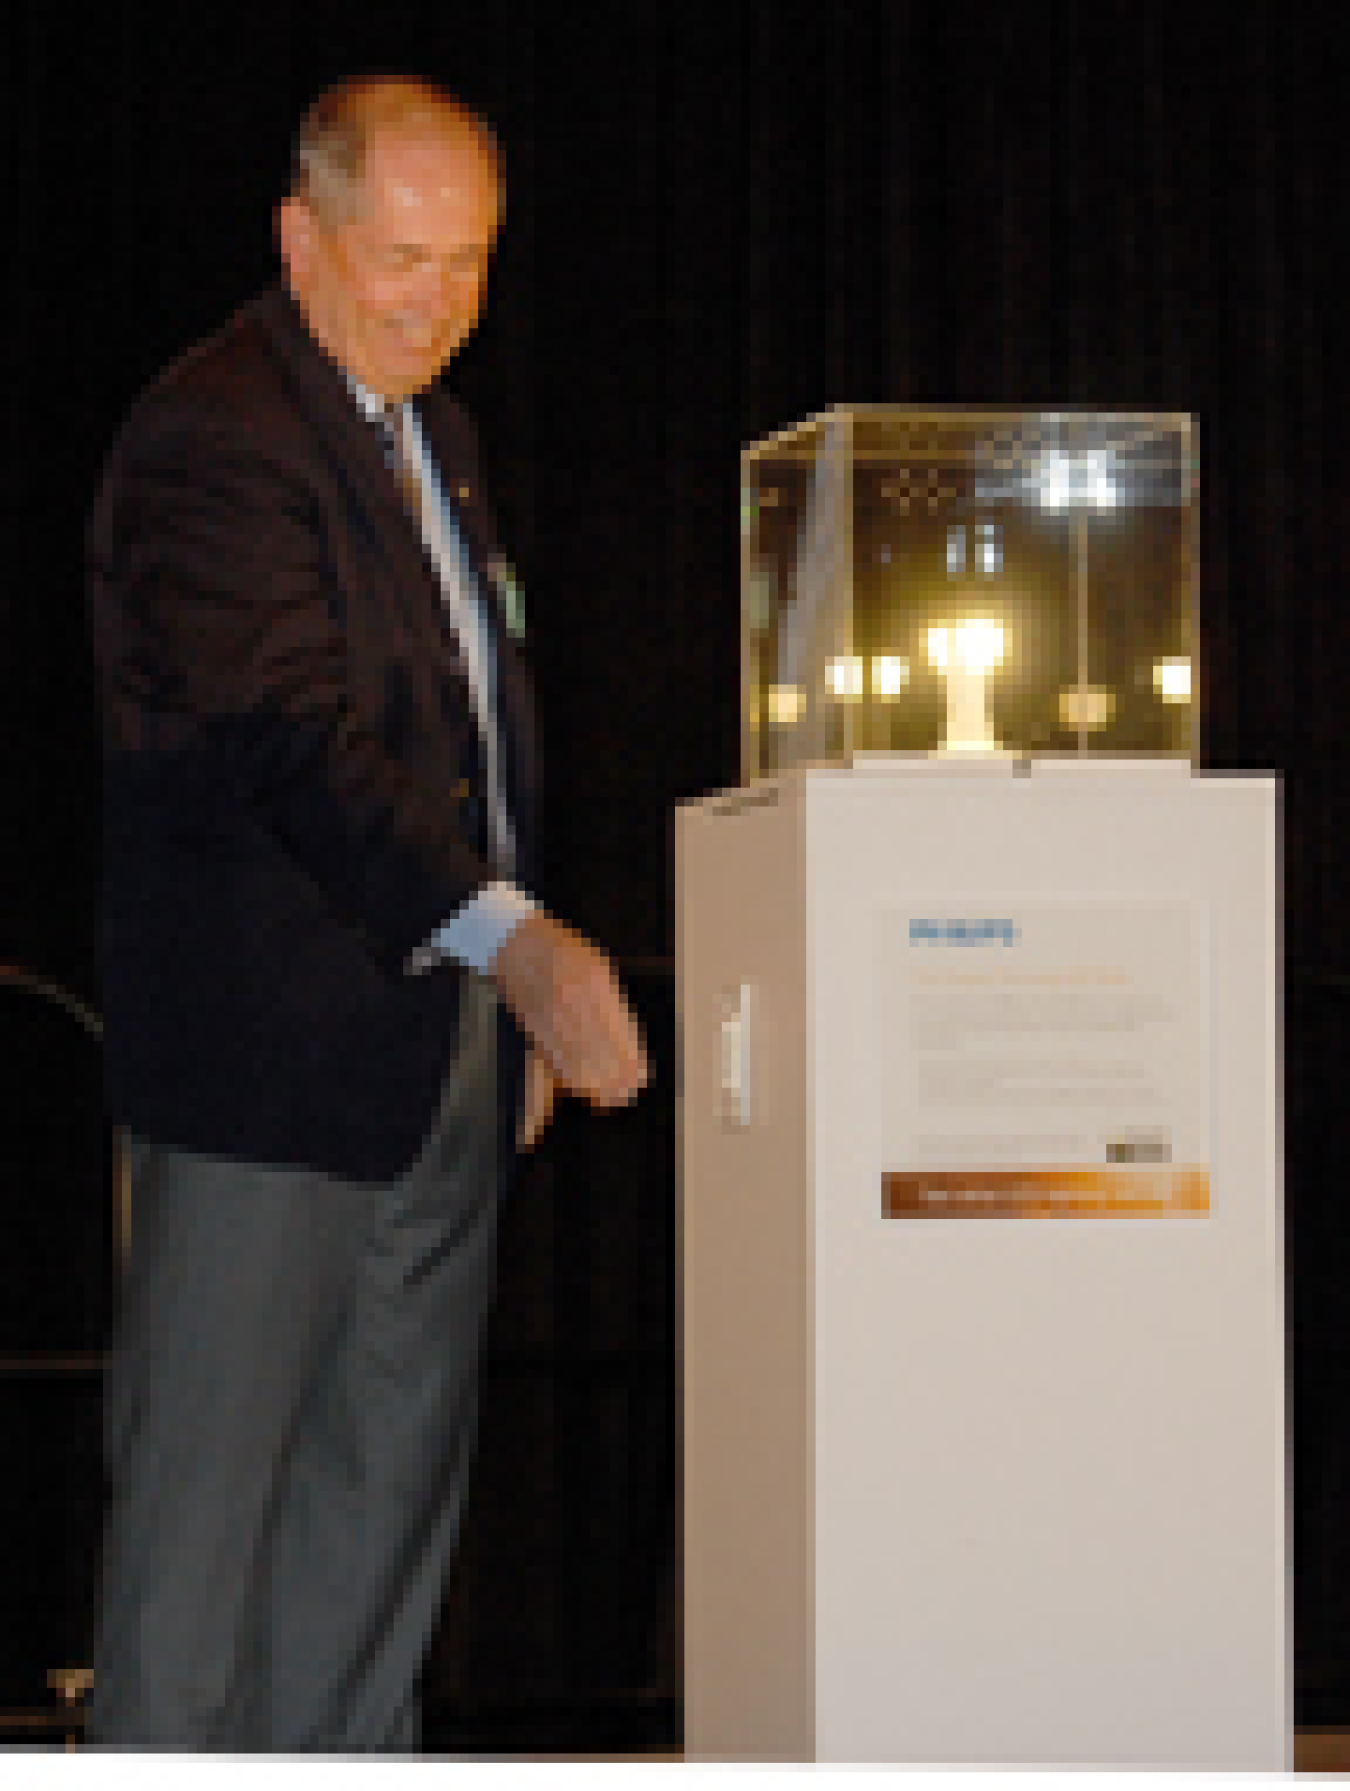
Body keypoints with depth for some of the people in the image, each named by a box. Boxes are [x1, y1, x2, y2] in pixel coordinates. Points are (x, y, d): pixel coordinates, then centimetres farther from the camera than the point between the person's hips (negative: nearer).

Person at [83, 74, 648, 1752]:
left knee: (395, 1469, 13)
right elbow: (293, 736, -28)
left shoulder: (425, 425, 15)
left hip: (440, 1037, 9)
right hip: (265, 1058, -9)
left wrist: (521, 996, 18)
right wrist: (510, 936, -39)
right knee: (205, 1482, -2)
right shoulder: (209, 437, -15)